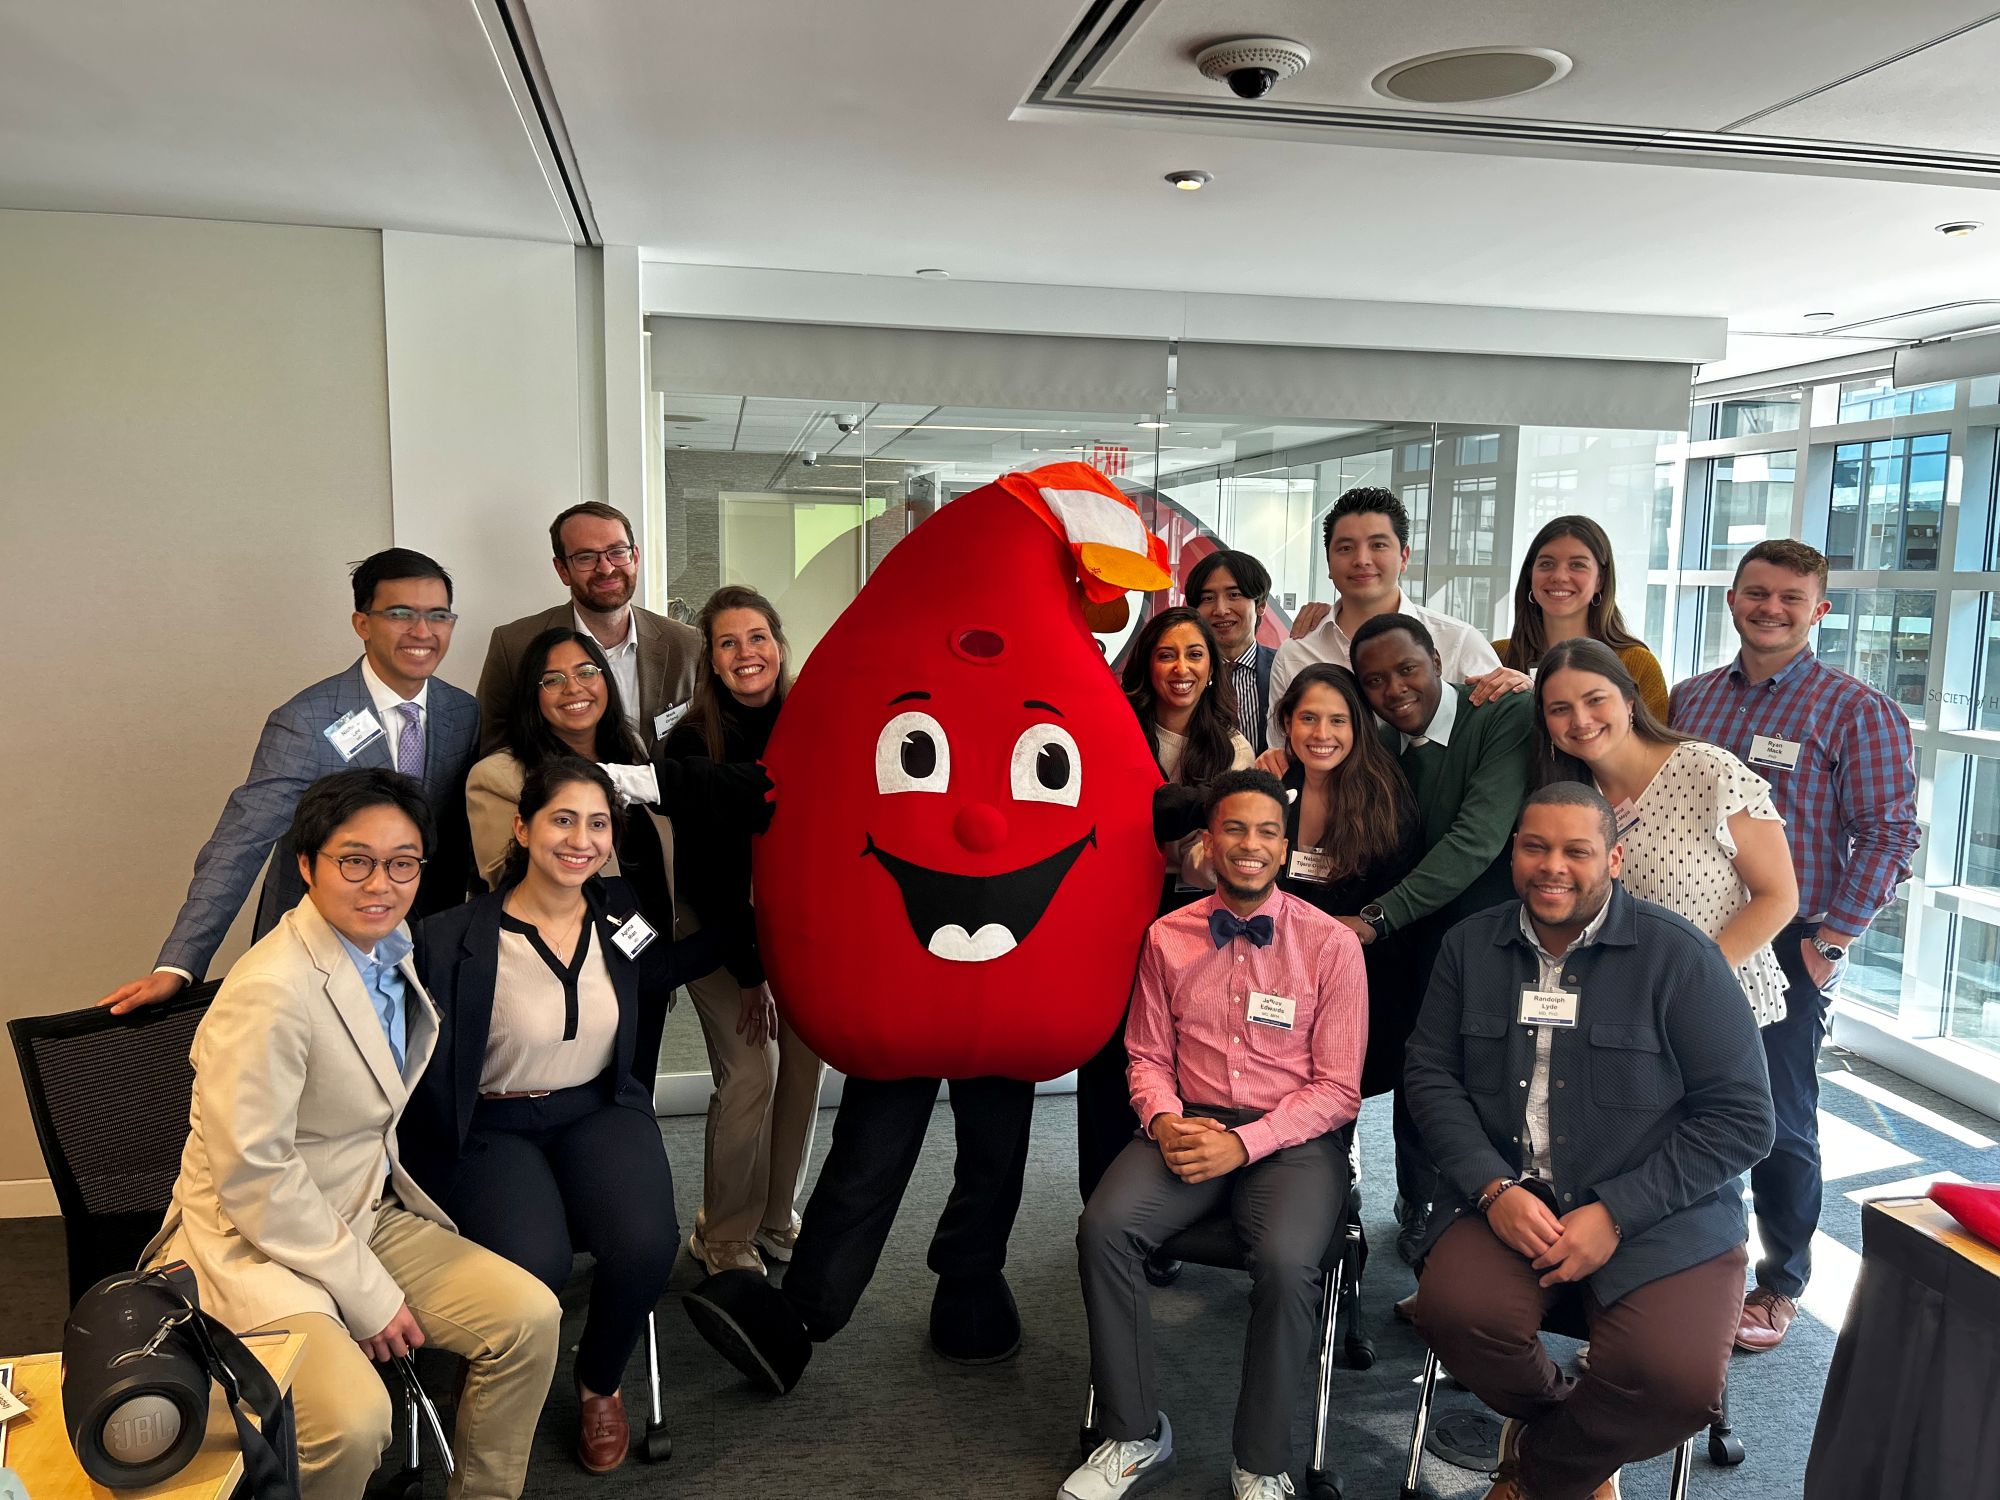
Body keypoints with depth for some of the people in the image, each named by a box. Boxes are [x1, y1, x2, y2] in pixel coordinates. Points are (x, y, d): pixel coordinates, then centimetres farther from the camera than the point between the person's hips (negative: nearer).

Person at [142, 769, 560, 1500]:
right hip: (257, 1241, -8)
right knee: (354, 1417, -29)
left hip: (369, 1214, 8)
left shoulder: (390, 949, 2)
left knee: (529, 1316, -5)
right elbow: (252, 1176, -23)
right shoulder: (272, 990, -25)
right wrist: (367, 1294, -18)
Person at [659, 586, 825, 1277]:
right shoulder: (691, 743, -11)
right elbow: (701, 869, -11)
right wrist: (749, 969, -11)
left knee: (804, 1069, 4)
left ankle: (777, 1220, 24)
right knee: (749, 1076, -8)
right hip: (721, 929, -3)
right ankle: (723, 1236, 12)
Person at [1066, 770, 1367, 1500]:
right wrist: (1165, 1120, -10)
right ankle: (1135, 1437, -2)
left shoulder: (1331, 944, -3)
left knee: (1285, 1262, -31)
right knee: (1104, 1228, -23)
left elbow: (1336, 1087, -4)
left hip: (1292, 1137, -2)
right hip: (1189, 1127, 3)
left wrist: (1244, 1143, -16)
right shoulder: (1166, 937, 5)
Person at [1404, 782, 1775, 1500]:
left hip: (1659, 1218, -2)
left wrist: (1615, 1214, -14)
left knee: (1677, 1379, -27)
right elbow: (1431, 1074, 6)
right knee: (1454, 1312, -26)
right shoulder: (1471, 944, 6)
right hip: (1506, 1194, 2)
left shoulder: (1679, 955, -6)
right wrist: (1494, 1189, -11)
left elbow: (1741, 1117, -6)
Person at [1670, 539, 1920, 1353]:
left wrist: (1830, 941, -14)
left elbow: (1887, 835, -9)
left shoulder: (1855, 710, -5)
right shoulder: (1689, 699, 9)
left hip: (1785, 948, -4)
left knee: (1778, 1123, 6)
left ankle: (1779, 1284, 25)